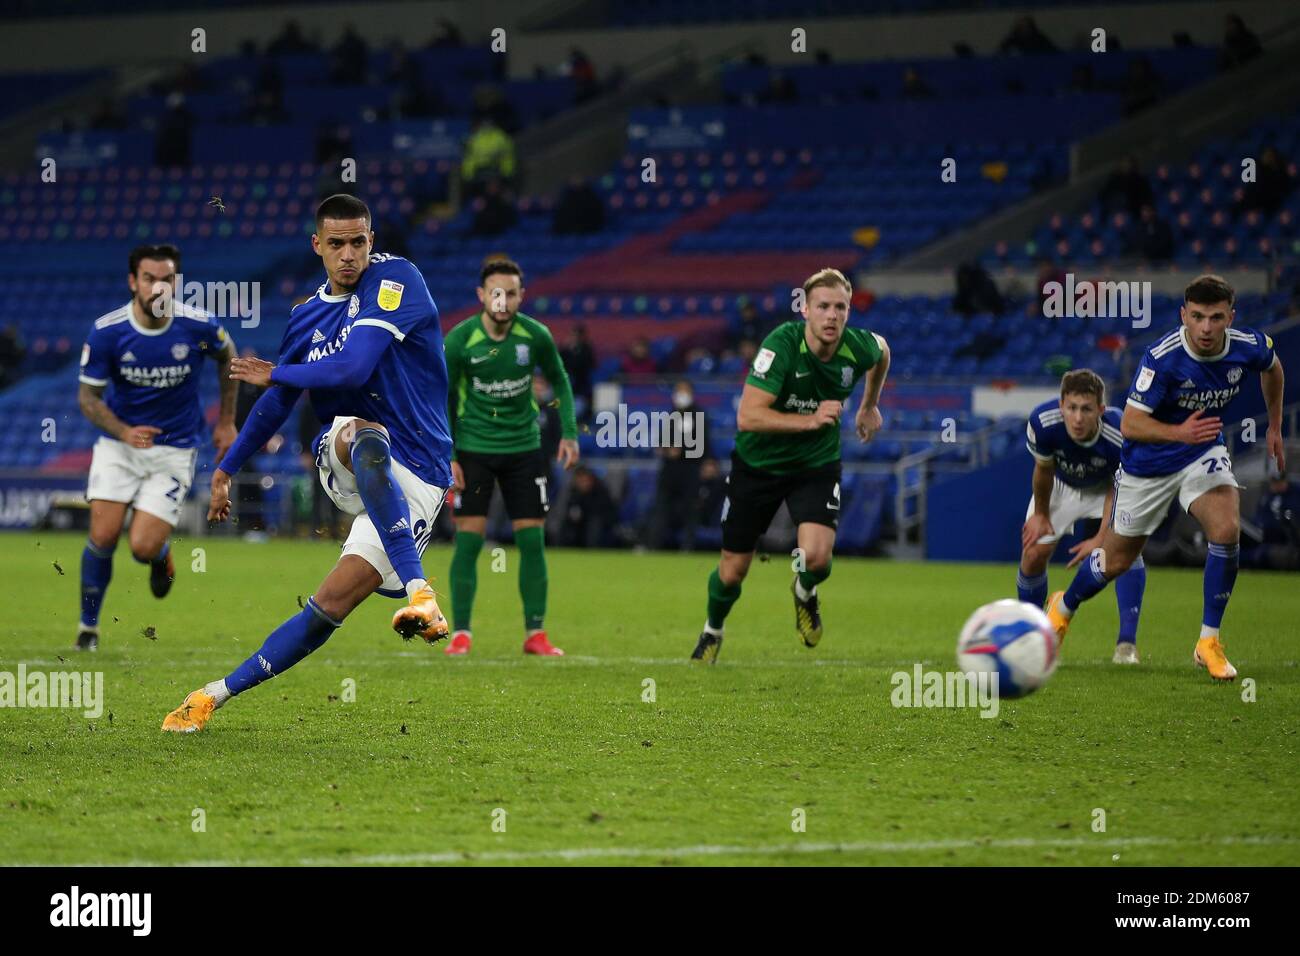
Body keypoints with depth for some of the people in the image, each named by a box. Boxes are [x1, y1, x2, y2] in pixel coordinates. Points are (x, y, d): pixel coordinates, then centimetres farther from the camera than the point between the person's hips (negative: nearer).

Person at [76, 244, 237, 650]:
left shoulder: (199, 326, -15)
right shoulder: (106, 331, -16)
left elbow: (227, 355, 9)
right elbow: (87, 395, -7)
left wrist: (226, 421, 11)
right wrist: (124, 432, -26)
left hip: (174, 451, -1)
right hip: (118, 445, 1)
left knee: (143, 548, -13)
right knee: (103, 536, -12)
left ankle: (161, 554, 26)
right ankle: (88, 626, 11)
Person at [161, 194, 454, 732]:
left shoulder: (395, 279, -9)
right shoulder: (307, 318, 12)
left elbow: (351, 369, -17)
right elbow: (276, 405, 26)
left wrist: (274, 374, -1)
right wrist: (225, 471, 29)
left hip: (415, 479, -5)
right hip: (341, 461, 5)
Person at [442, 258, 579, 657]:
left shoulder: (536, 336, -8)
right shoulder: (459, 340, -13)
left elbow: (559, 381, 9)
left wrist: (569, 433, 0)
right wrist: (446, 456, -9)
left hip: (524, 447, 2)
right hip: (473, 449, -2)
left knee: (532, 541, 0)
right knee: (468, 541, -7)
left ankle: (536, 633, 8)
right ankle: (461, 634, 0)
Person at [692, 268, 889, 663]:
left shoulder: (859, 347, -17)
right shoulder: (781, 344, -29)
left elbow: (882, 352, 12)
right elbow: (747, 417, -34)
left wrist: (870, 406, 21)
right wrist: (810, 421, -40)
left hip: (817, 464, 2)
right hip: (758, 463, -1)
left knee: (817, 556, -23)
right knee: (733, 570, 8)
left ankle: (805, 592, 16)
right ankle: (712, 631, 42)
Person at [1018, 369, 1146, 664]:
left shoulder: (1120, 436, -40)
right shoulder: (1043, 422, -37)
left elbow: (1118, 490, -20)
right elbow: (1043, 470, -15)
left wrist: (1102, 537, -23)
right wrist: (1040, 515, -2)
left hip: (1106, 487, -1)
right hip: (1061, 486, 2)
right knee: (1034, 553, -6)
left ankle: (1127, 642, -18)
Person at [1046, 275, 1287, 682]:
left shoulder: (1248, 347, -18)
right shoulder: (1162, 358, -32)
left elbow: (1272, 367, 8)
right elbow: (1130, 423, -30)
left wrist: (1275, 426, 15)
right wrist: (1180, 433, -46)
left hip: (1204, 453, 3)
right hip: (1148, 465, -3)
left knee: (1226, 530, -25)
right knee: (1117, 560, 11)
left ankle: (1209, 642, -10)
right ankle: (1064, 607, 45)